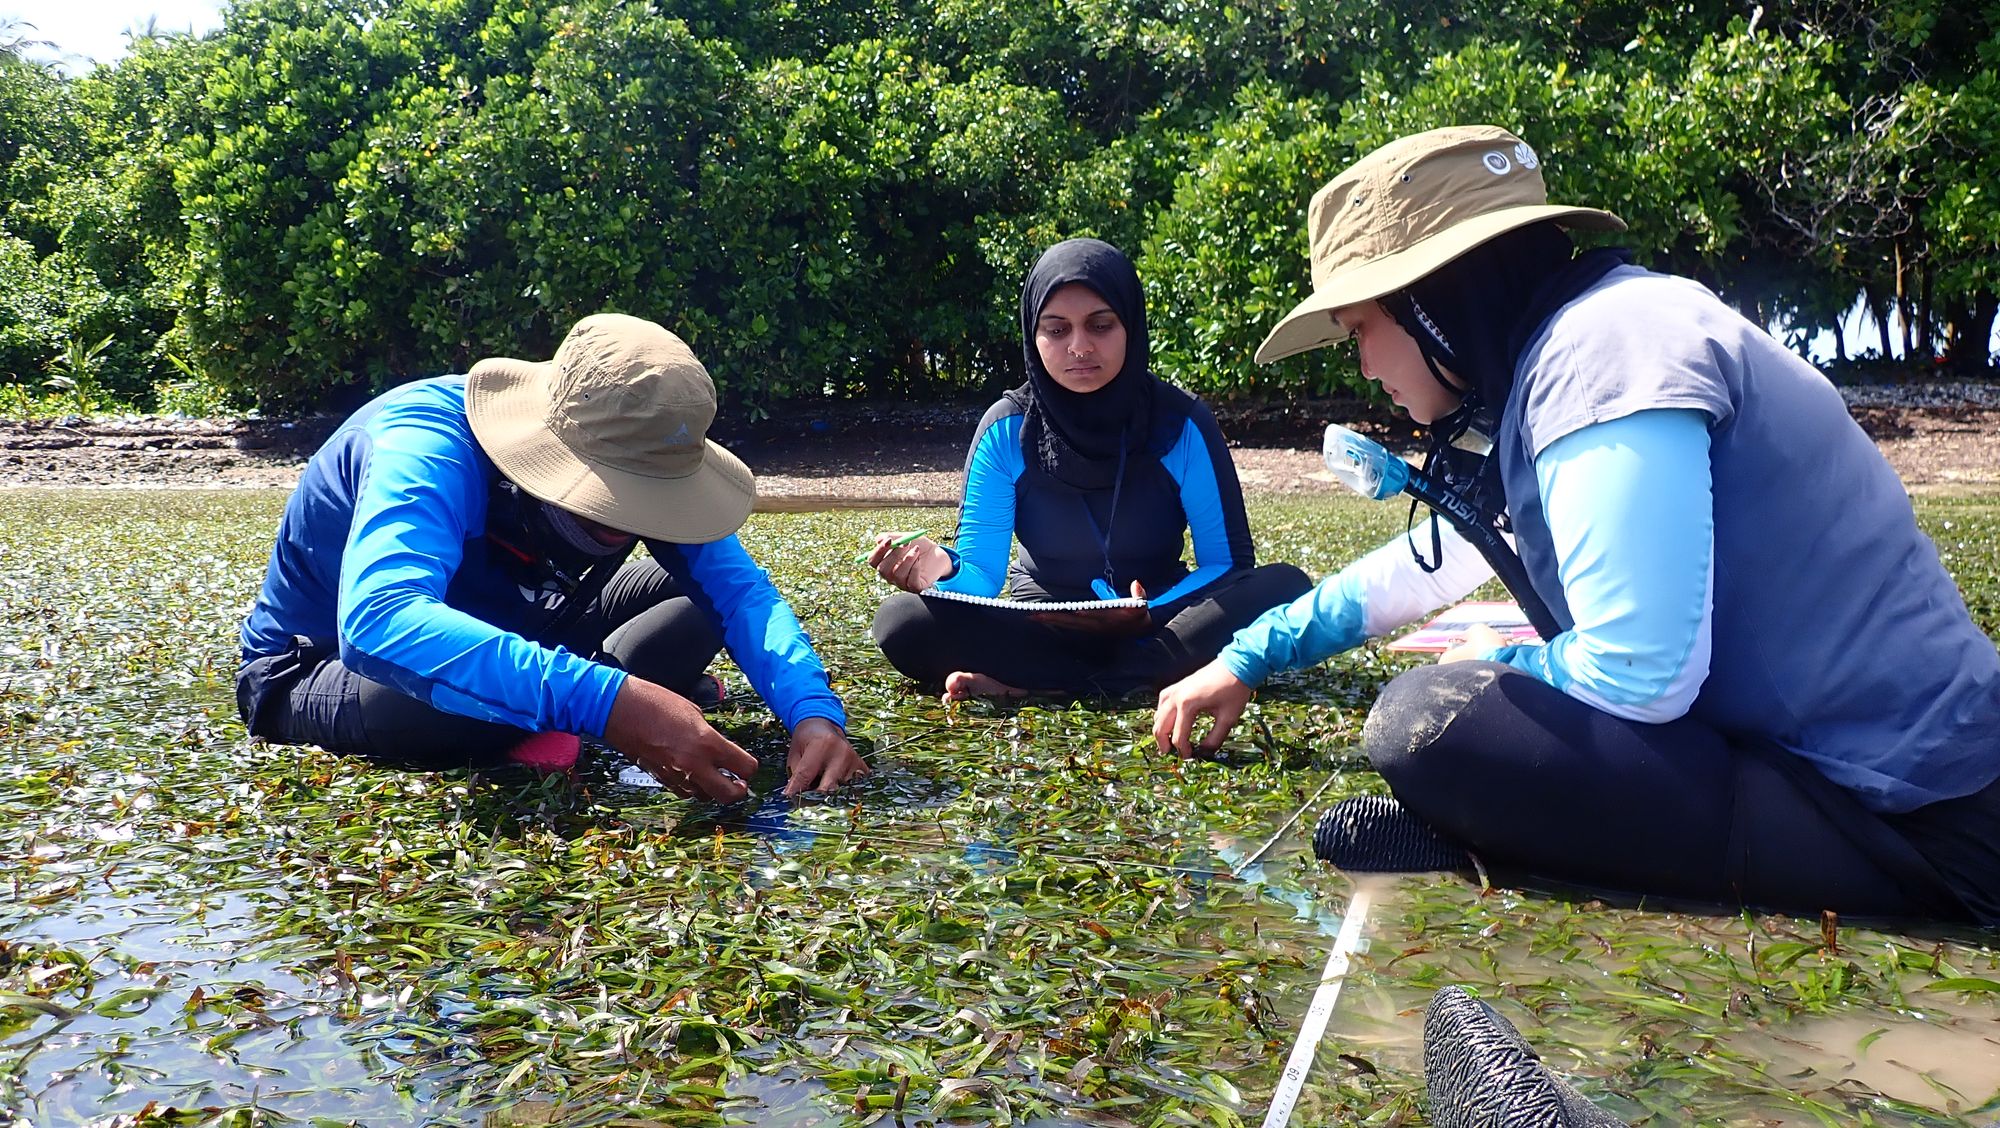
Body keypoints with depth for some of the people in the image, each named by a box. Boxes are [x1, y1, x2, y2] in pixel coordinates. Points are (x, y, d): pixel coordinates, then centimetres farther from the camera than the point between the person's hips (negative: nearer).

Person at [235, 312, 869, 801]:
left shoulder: (631, 453, -17)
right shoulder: (425, 446, -37)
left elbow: (738, 585, -19)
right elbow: (379, 621, -55)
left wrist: (813, 711, -38)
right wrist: (605, 700, -64)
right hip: (322, 667, -5)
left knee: (702, 591, -9)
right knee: (416, 702, -43)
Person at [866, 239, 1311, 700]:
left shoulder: (1181, 423, -8)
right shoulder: (1007, 430, -7)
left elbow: (1229, 562, -7)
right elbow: (982, 574, -11)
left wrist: (1153, 614, -27)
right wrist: (946, 572, -36)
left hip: (1158, 627, 1)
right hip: (1044, 632, 0)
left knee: (1284, 586, -28)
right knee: (903, 621, -26)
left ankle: (1037, 685, -28)